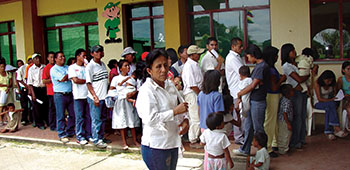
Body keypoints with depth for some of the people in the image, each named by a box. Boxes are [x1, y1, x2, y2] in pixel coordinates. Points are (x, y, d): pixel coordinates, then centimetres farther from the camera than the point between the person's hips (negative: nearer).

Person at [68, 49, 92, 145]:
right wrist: (86, 80, -1)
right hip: (79, 96, -4)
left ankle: (88, 135, 16)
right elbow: (75, 80, -10)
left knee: (88, 116, 6)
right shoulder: (72, 67, 1)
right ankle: (80, 137, 7)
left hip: (88, 95, 4)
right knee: (79, 117, 0)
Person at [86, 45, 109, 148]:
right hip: (95, 98, -7)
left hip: (104, 97, 7)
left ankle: (101, 137, 24)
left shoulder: (103, 64, 12)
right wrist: (95, 97, -17)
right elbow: (88, 83, -11)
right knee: (96, 119, 0)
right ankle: (96, 140, 9)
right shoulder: (90, 66, -9)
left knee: (103, 118, 13)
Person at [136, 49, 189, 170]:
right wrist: (175, 111, -22)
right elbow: (150, 119, -26)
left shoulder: (170, 85, 7)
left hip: (172, 142, 8)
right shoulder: (146, 90, -17)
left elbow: (181, 105, 17)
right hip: (155, 146, -8)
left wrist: (185, 119, -4)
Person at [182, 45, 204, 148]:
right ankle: (193, 141, 7)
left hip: (197, 93, 9)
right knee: (196, 119, -4)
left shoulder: (195, 64, 14)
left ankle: (196, 137, 26)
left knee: (198, 117, 14)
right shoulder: (189, 66, -17)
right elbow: (192, 85, -20)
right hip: (192, 94, -9)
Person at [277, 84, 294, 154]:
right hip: (284, 122, -9)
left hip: (280, 120, 9)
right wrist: (289, 124, -22)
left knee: (281, 135, 20)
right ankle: (283, 150, 17)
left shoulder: (282, 99, 3)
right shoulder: (287, 102, -26)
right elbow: (285, 113, -26)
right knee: (286, 135, 5)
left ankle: (280, 148, 33)